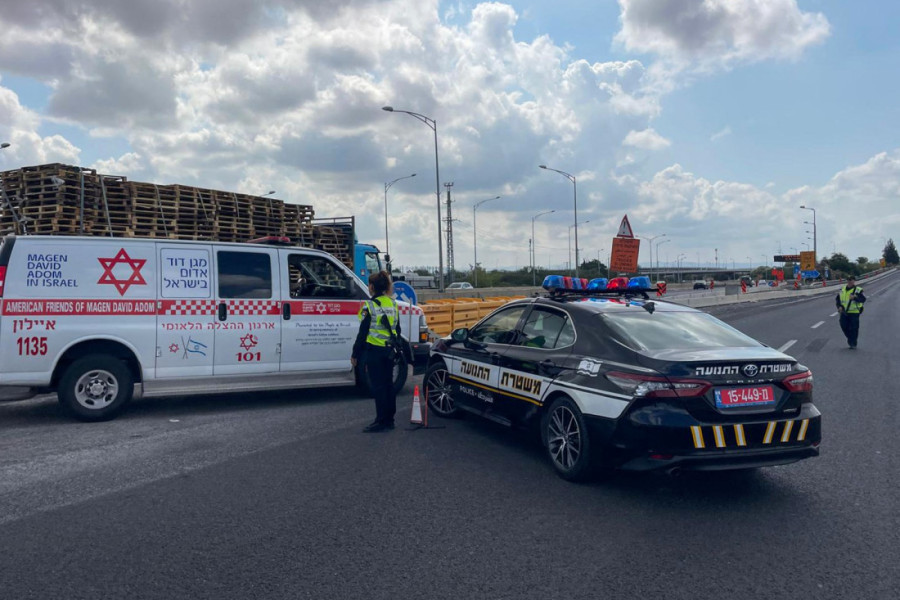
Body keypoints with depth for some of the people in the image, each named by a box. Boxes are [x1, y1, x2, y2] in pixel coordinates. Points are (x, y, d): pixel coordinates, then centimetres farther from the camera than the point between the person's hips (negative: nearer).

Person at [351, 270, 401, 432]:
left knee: (378, 386, -2)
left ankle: (381, 421, 1)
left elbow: (363, 333, -11)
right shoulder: (392, 304, 8)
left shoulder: (369, 306, -12)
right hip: (389, 351, 7)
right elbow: (397, 329, 15)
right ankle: (389, 420, 18)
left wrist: (355, 354, -5)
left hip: (374, 351, -7)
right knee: (388, 384, 12)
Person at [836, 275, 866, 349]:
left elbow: (863, 299, -13)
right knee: (844, 327, 4)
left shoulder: (858, 290, -3)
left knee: (853, 328, -3)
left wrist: (855, 298, -28)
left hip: (854, 313, -4)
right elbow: (837, 299, 17)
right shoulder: (842, 289, 11)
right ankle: (850, 338, 30)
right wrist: (839, 306, 1)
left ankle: (853, 343, 9)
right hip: (844, 312, 4)